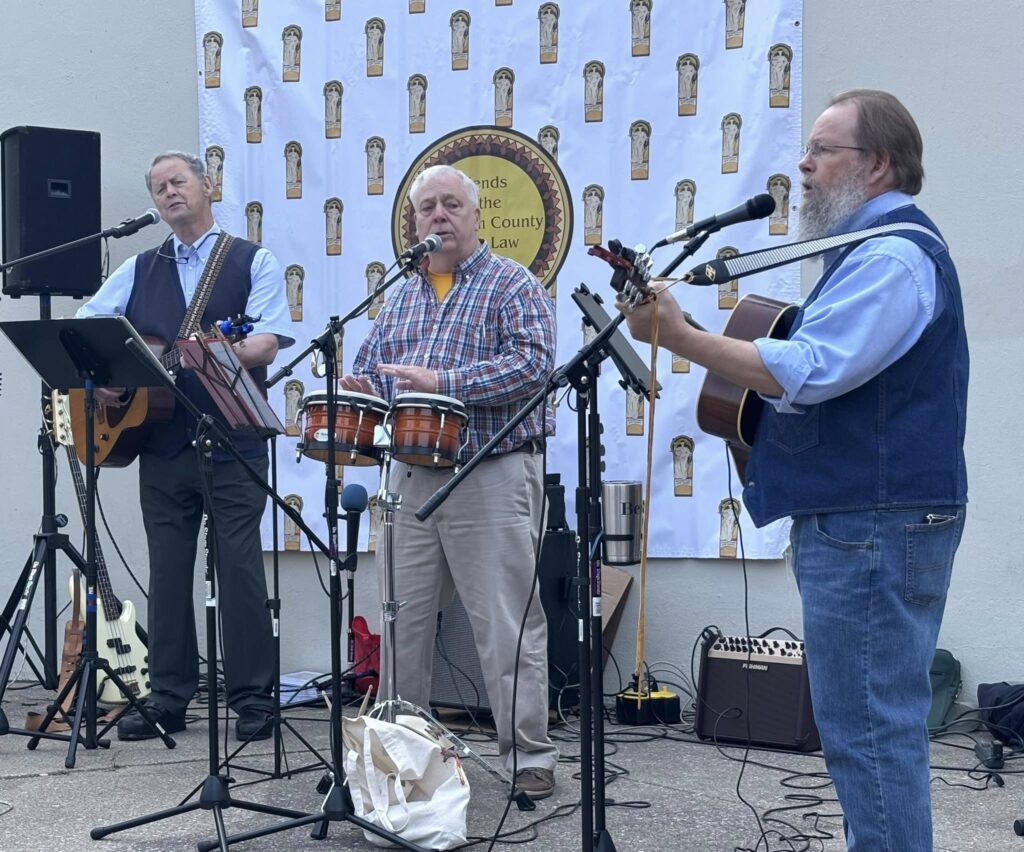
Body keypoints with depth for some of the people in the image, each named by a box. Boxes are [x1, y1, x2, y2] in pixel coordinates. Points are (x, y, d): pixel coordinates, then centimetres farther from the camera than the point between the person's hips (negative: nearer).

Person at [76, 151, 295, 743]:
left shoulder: (254, 262, 4)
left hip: (234, 443, -4)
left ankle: (254, 699, 4)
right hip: (161, 444, 4)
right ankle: (169, 699, 15)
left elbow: (267, 344, -9)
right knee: (168, 571, 7)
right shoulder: (139, 271, 16)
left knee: (240, 567, -3)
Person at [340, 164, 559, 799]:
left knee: (506, 625, -4)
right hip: (411, 476, 6)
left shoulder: (513, 286, -2)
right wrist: (360, 390, -6)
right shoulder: (401, 298, 18)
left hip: (493, 477, -6)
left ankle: (531, 757, 4)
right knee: (403, 618, 11)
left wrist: (444, 381, -23)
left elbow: (534, 363, -17)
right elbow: (369, 368, 19)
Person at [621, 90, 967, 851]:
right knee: (879, 718, 15)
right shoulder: (878, 246, 20)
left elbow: (805, 372, -24)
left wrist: (678, 337, -21)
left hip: (873, 525, -11)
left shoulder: (891, 255, -15)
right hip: (865, 515, 11)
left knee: (869, 723, -7)